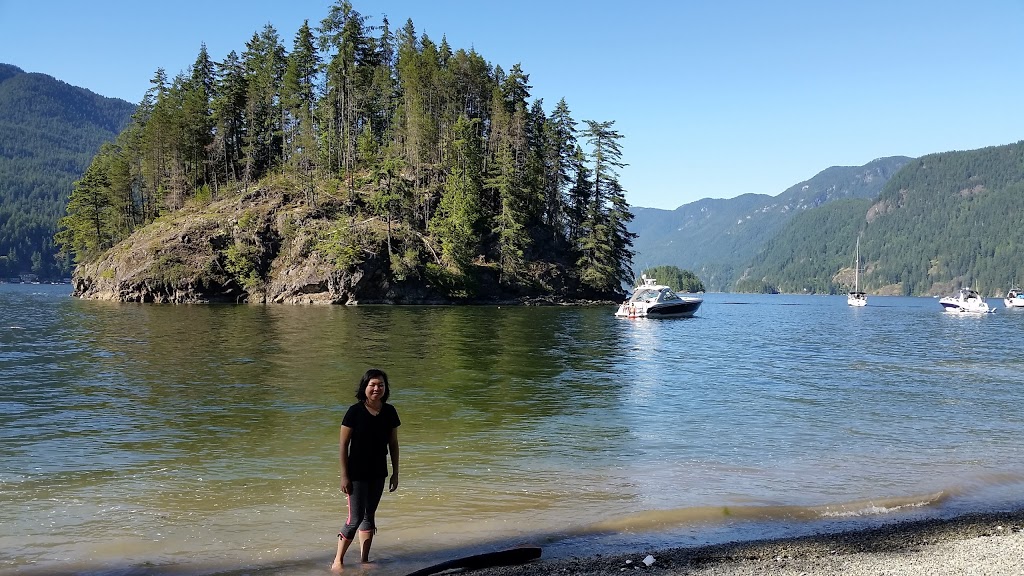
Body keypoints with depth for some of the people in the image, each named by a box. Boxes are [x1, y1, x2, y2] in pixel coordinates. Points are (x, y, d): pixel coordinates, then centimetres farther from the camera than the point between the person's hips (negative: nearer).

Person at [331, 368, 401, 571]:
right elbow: (343, 445, -10)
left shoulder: (389, 412, -1)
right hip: (357, 474, -5)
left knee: (369, 516, 15)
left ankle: (364, 559, 27)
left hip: (378, 474, 5)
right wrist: (344, 476, -11)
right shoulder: (355, 411, -14)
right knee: (355, 518, -3)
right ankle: (338, 560, 14)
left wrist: (395, 473, 7)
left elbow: (393, 444, 7)